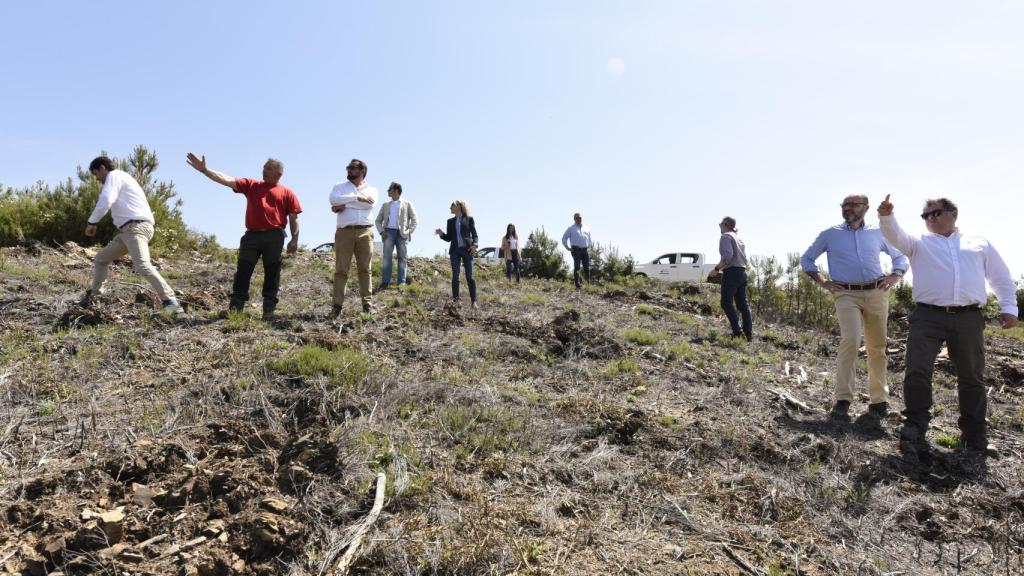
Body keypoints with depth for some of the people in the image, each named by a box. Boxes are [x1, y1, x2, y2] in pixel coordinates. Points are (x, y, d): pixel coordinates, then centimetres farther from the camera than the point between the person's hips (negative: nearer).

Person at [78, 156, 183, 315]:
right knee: (101, 259, 18)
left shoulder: (114, 175, 2)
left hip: (136, 227, -11)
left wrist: (91, 222, -5)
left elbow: (106, 200, -13)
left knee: (142, 266, -27)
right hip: (128, 229, 11)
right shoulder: (122, 178, 31)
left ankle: (170, 301, -32)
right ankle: (92, 297, 26)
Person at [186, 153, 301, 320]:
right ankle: (235, 307, 3)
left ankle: (269, 309, 5)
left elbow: (293, 218, 4)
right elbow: (227, 180, 8)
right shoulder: (251, 185, 18)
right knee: (243, 271, 0)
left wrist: (294, 240, -6)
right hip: (252, 235, 3)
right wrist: (204, 169, -4)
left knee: (272, 273, 0)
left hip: (274, 237, -3)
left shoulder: (287, 192, 9)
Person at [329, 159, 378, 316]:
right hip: (344, 232, 0)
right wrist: (357, 197, -11)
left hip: (365, 232, 0)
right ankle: (337, 304, -5)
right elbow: (333, 199, -7)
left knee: (364, 268, 0)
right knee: (341, 269, -4)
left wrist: (344, 205, -6)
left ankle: (367, 302, 3)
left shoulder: (371, 189, 15)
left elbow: (369, 203, -8)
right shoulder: (340, 187, 16)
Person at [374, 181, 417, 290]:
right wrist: (381, 231, 1)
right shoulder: (385, 205, 20)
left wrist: (409, 232, -6)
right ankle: (385, 282, -11)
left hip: (401, 233, -2)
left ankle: (401, 282, -2)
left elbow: (414, 220, 6)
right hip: (389, 232, 2)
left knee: (402, 258, -2)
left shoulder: (407, 204, 11)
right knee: (387, 256, -9)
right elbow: (378, 220, 18)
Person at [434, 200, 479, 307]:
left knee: (469, 276, -4)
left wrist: (474, 245, -15)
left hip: (467, 249, -3)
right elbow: (448, 238, 15)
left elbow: (475, 235, 3)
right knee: (455, 276, -1)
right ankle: (455, 300, 2)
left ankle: (473, 301, 0)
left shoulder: (469, 219, 5)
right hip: (455, 250, 3)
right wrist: (441, 234, -4)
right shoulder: (451, 221, 15)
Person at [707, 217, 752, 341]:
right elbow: (744, 258, 20)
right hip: (742, 272, 9)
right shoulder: (738, 238, 22)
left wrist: (717, 268, -15)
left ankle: (738, 331, -18)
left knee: (726, 303, -8)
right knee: (743, 304, 7)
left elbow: (728, 255, -21)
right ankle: (749, 333, 4)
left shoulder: (725, 236, -5)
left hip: (731, 272, -9)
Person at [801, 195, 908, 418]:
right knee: (850, 341, -20)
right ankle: (843, 399, -18)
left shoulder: (878, 233, 13)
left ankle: (879, 399, 15)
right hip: (847, 294, -2)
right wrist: (822, 282, 5)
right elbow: (806, 259, 17)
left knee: (877, 346, 5)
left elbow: (901, 256, 24)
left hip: (877, 293, 3)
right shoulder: (830, 234, 9)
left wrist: (895, 276, 5)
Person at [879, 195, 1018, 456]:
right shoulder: (919, 242, 14)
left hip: (969, 319, 2)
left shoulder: (979, 244, 19)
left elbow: (1002, 277, 21)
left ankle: (975, 437, 19)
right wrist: (886, 216, -27)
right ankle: (915, 426, 0)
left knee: (972, 378, 8)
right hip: (928, 317, -2)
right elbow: (895, 235, -7)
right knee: (917, 371, -11)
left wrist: (1009, 308, 9)